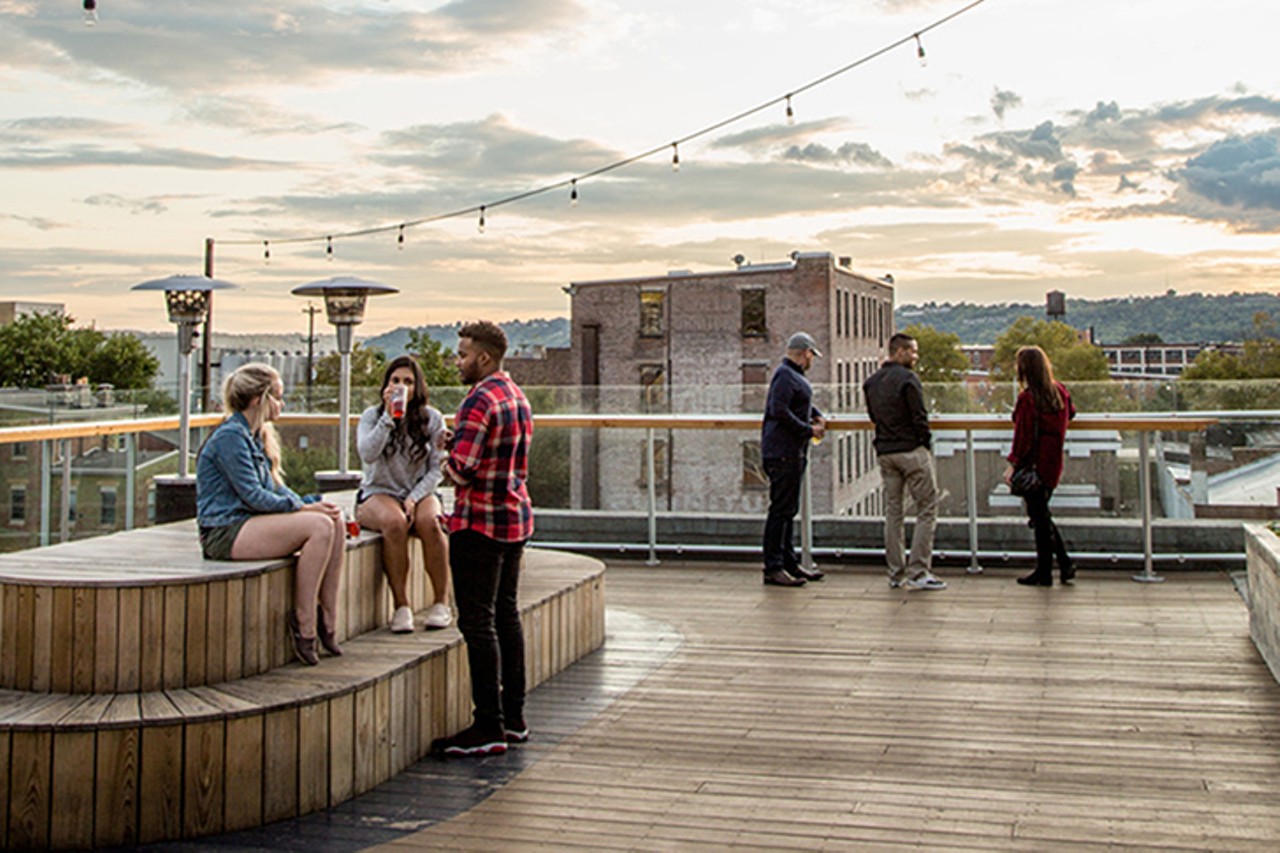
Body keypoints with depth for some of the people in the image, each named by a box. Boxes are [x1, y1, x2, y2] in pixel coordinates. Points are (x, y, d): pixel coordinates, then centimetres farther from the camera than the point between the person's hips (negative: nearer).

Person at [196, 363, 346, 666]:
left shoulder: (255, 436, 18)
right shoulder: (230, 436, -13)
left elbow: (273, 486, 19)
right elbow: (253, 496, -18)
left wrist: (309, 504, 1)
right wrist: (303, 508, -14)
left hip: (248, 523, 10)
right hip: (225, 532, -10)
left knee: (336, 522, -8)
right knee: (319, 527, -26)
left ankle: (328, 624, -8)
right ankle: (304, 626, -20)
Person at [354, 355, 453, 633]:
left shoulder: (433, 419, 5)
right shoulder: (372, 415, 2)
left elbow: (437, 469, 0)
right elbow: (367, 454, -17)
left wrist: (414, 498, -14)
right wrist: (389, 417, -21)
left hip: (420, 493, 1)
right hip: (378, 494, -1)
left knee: (430, 522, -33)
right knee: (394, 522, -35)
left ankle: (441, 603, -20)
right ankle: (400, 606, -27)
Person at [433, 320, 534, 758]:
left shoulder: (480, 401, -17)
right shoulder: (517, 397, 14)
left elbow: (460, 471, -21)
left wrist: (447, 456, 1)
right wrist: (460, 442, 9)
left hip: (481, 522, -10)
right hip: (516, 515, 10)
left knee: (478, 622, -5)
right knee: (506, 614, 14)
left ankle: (489, 728, -2)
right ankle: (514, 718, 20)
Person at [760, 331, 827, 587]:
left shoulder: (794, 375, 18)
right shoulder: (785, 375, -14)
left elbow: (803, 403, 32)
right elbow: (779, 411, -24)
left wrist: (817, 416, 12)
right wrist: (809, 430, -17)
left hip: (793, 453, 11)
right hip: (782, 453, -11)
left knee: (788, 509, 15)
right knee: (780, 510, -8)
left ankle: (789, 563, 23)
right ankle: (773, 568, -6)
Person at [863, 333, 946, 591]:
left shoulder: (871, 382, 11)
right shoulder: (908, 379, -12)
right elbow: (919, 417, -14)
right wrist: (926, 444, -3)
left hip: (884, 452, 7)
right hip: (912, 451, -7)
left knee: (892, 511, 11)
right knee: (927, 509, -1)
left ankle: (896, 573, 12)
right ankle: (918, 572, -6)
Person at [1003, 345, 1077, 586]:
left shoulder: (1028, 398, -16)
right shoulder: (1059, 391, 6)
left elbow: (1024, 435, -19)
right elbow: (1070, 412, 26)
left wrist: (1013, 463, -17)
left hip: (1033, 464, -7)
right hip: (1054, 463, 7)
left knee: (1039, 516, 0)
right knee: (1042, 514, 19)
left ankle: (1044, 572, 6)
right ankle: (1065, 565, 14)